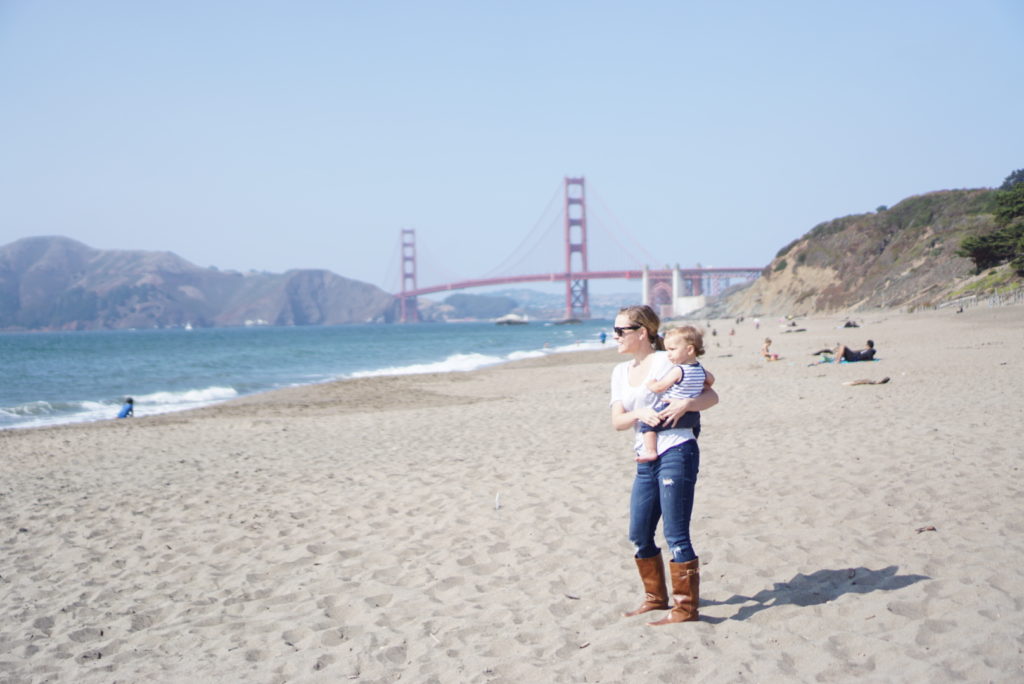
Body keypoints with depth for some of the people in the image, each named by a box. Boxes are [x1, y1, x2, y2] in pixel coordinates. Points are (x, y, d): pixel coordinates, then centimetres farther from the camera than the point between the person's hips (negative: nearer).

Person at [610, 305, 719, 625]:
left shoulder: (666, 362, -5)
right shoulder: (621, 372, 15)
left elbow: (711, 397, -4)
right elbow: (617, 420, 5)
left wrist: (684, 405, -22)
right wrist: (640, 413, -14)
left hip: (676, 453, -7)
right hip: (646, 461, 7)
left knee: (676, 535, -5)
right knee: (639, 536, 12)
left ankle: (686, 607, 3)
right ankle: (656, 597, 28)